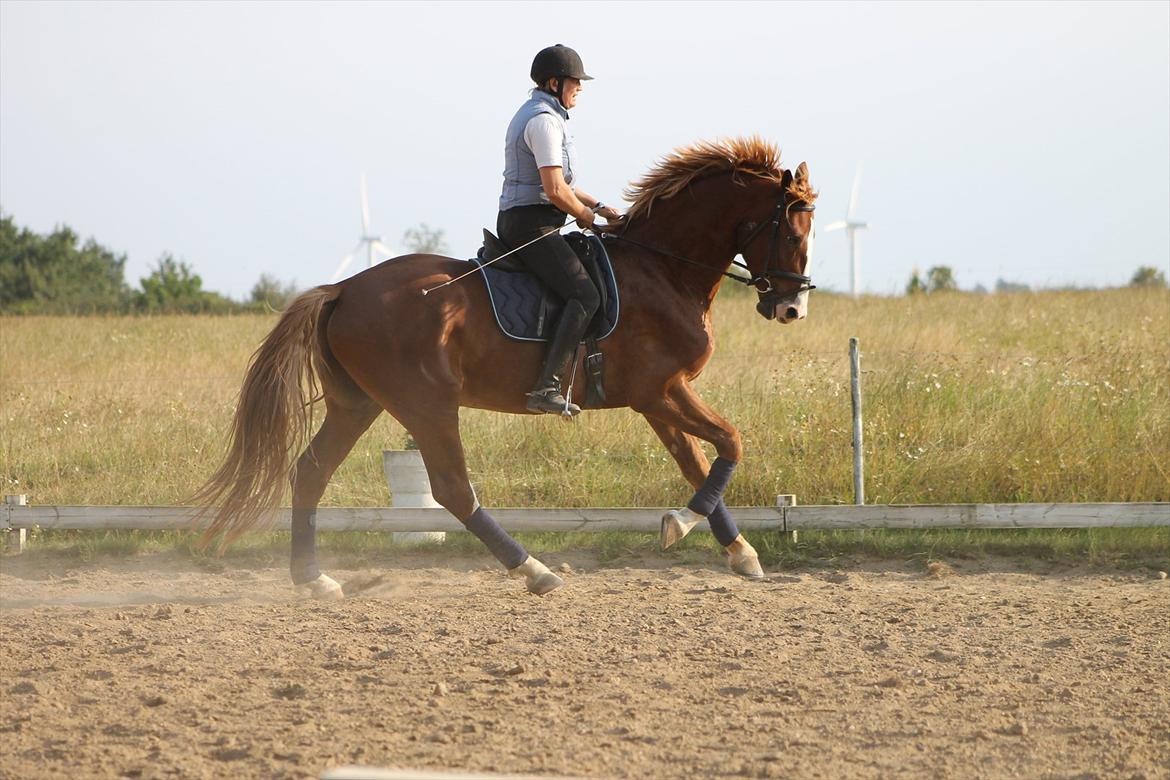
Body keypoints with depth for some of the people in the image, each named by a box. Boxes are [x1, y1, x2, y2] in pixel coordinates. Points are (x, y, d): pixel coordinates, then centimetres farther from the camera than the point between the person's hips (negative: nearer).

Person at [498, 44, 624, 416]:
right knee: (584, 295, -20)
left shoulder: (533, 114, 19)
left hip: (513, 222, 11)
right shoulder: (545, 120, -15)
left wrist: (597, 206, 16)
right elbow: (555, 189, -22)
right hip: (532, 224, -11)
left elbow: (557, 179, 25)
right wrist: (584, 214, -4)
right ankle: (547, 386, -32)